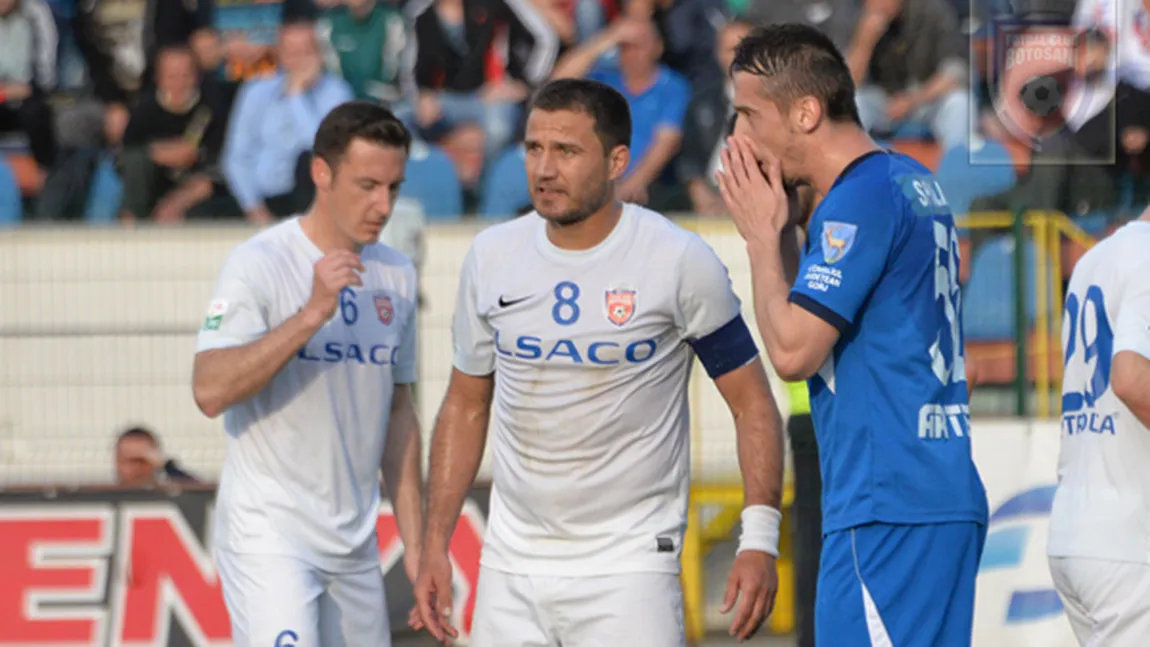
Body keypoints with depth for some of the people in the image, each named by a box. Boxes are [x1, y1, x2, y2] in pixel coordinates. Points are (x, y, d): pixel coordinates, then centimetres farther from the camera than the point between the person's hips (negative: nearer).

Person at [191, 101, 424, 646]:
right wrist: (313, 313, -27)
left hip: (355, 542, 7)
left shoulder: (396, 275, 11)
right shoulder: (260, 264, -10)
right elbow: (211, 391, -22)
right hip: (269, 534, -7)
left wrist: (415, 541, 15)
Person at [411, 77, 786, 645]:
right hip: (512, 566, 4)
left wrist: (758, 540, -14)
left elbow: (751, 402, -3)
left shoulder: (680, 262, -8)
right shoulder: (491, 257, 4)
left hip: (629, 568, -4)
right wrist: (435, 546, 10)